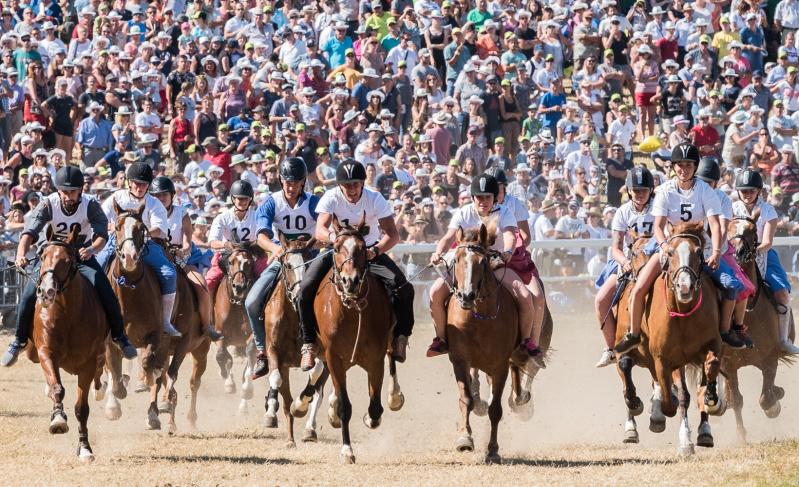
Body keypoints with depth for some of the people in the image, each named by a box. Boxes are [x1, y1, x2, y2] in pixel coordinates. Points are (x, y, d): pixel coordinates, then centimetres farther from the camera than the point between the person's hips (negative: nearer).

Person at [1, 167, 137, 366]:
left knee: (106, 294, -17)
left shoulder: (91, 206, -18)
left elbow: (102, 235, -27)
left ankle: (119, 336, 6)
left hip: (83, 255, 0)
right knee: (29, 295, -15)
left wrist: (91, 249, -50)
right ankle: (19, 341, 5)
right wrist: (21, 254, -49)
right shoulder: (48, 205, -19)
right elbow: (30, 232, -29)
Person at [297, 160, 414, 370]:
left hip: (370, 251, 0)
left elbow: (393, 235, -20)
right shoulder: (331, 198, -14)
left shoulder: (375, 199, -14)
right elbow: (320, 231, -27)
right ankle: (309, 343, -8)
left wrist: (376, 251, -41)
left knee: (402, 287, -23)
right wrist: (332, 237, -52)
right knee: (306, 289, -22)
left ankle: (400, 337, -4)